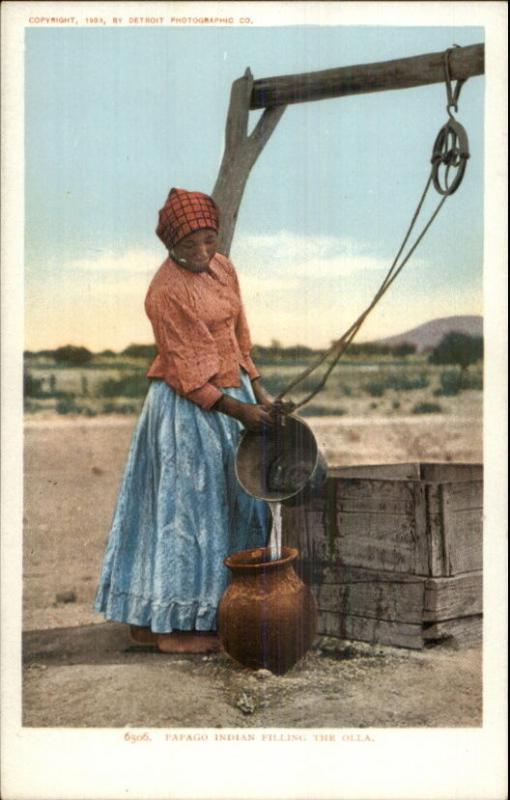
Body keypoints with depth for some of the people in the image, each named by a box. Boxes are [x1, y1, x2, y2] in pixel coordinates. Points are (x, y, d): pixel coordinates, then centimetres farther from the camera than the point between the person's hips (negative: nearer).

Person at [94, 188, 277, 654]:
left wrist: (258, 392, 8)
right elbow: (186, 375, -17)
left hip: (233, 393, 9)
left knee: (236, 505, 13)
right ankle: (171, 624, 10)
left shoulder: (223, 268, 7)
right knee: (187, 509, -2)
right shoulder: (167, 291, -17)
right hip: (188, 409, -9)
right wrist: (238, 410, -17)